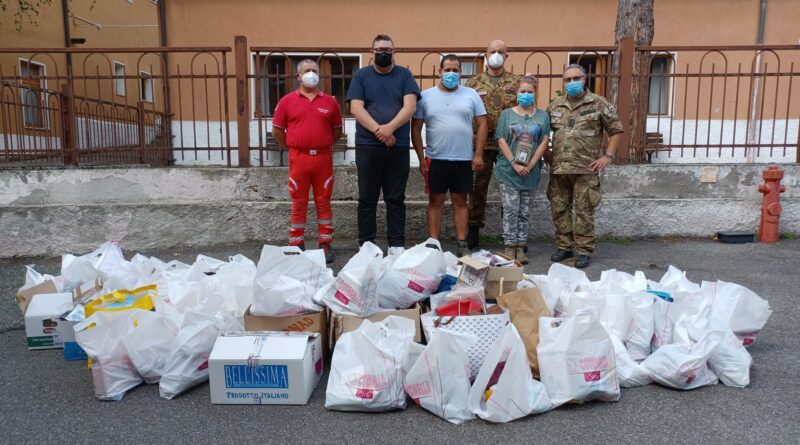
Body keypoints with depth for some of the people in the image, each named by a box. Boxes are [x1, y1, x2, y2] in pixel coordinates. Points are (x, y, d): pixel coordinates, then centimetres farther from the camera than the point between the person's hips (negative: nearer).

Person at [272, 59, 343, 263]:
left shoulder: (330, 101, 7)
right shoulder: (287, 101, 3)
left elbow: (337, 130, 15)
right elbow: (277, 131, 7)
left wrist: (324, 145, 11)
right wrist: (290, 148, 8)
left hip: (324, 158, 1)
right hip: (299, 159, -1)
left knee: (323, 202, 6)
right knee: (298, 204, 5)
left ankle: (326, 245, 13)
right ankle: (296, 246, 14)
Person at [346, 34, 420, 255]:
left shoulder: (404, 75, 9)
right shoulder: (361, 75, 8)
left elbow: (410, 106, -3)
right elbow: (356, 108, -4)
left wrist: (390, 127, -18)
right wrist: (377, 130, -16)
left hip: (399, 146, 1)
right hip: (367, 146, 0)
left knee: (396, 199, 5)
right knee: (367, 199, 4)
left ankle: (397, 245, 12)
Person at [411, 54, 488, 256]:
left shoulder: (471, 95, 5)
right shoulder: (426, 96, 2)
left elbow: (482, 125, 3)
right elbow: (416, 128, 3)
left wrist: (478, 155, -5)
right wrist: (421, 158, -3)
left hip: (464, 160, 1)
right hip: (435, 159, 0)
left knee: (460, 201, 8)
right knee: (435, 201, 5)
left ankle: (462, 243, 14)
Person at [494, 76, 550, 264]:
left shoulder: (542, 116, 8)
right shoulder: (507, 114, 5)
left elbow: (544, 142, 1)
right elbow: (501, 141, -2)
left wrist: (529, 166, -9)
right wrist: (514, 164, -12)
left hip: (531, 173, 2)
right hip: (508, 171, -1)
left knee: (524, 212, 7)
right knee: (511, 210, -2)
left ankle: (521, 248, 13)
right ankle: (510, 247, 6)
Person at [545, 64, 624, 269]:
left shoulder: (598, 103, 0)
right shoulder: (555, 105, 11)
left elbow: (616, 130, 3)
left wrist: (608, 155, -5)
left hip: (586, 168, -4)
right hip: (558, 167, 4)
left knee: (584, 210, 0)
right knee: (559, 208, 9)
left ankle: (584, 251, 10)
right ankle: (564, 246, 23)